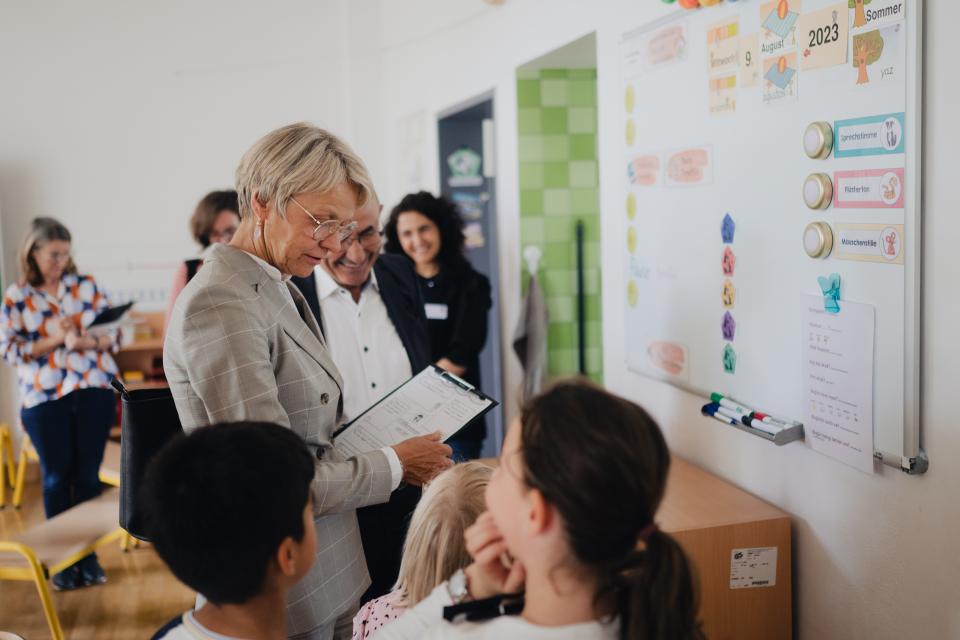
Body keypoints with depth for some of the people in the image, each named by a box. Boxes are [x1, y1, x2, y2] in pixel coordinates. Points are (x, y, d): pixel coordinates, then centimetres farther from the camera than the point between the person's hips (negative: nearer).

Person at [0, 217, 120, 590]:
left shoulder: (87, 286, 4)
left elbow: (112, 333, 3)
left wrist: (89, 341, -17)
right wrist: (54, 340, -15)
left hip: (93, 392, 1)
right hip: (44, 399, -1)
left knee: (89, 475, 5)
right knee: (56, 477, 7)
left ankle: (89, 554, 19)